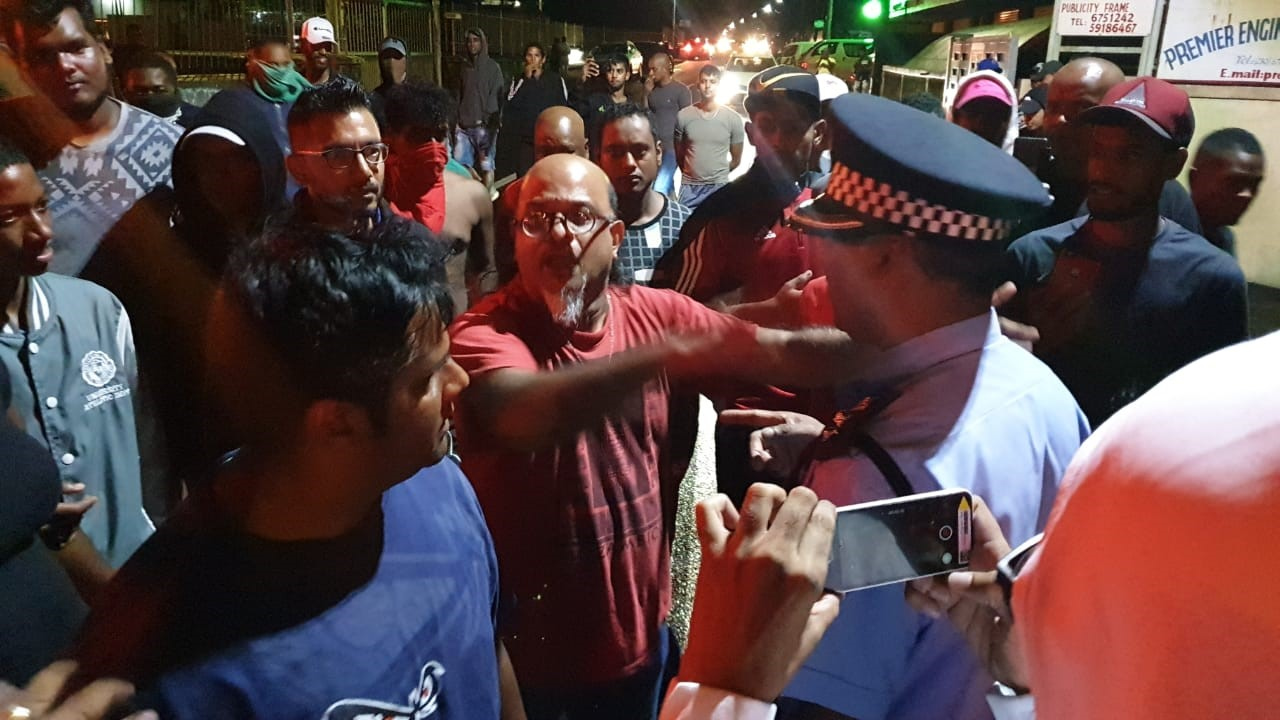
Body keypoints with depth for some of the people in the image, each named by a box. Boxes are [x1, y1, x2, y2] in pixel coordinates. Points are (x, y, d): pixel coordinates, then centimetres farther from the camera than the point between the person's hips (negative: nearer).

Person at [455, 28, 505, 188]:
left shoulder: (492, 67, 1)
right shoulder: (465, 67, 14)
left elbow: (496, 97, -3)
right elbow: (460, 95, 16)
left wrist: (487, 122, -11)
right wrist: (458, 119, 6)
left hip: (484, 126, -4)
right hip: (464, 126, 4)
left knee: (486, 165, 0)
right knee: (459, 164, -2)